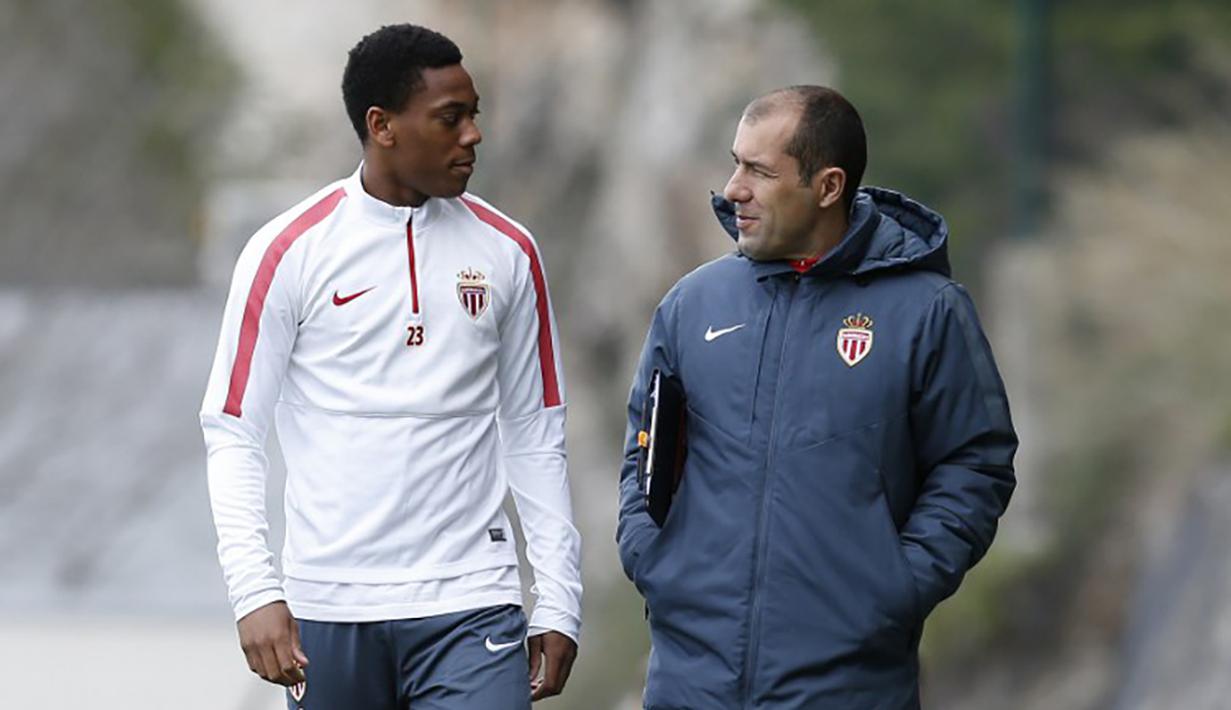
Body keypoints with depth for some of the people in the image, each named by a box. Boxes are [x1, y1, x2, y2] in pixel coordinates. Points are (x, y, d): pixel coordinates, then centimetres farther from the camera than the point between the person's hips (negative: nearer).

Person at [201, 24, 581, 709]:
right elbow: (233, 434, -1)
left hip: (470, 604, 1)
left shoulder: (508, 252, 7)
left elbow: (536, 438, 11)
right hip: (330, 610, -1)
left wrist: (560, 602, 5)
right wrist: (256, 592, -12)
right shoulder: (290, 252, -1)